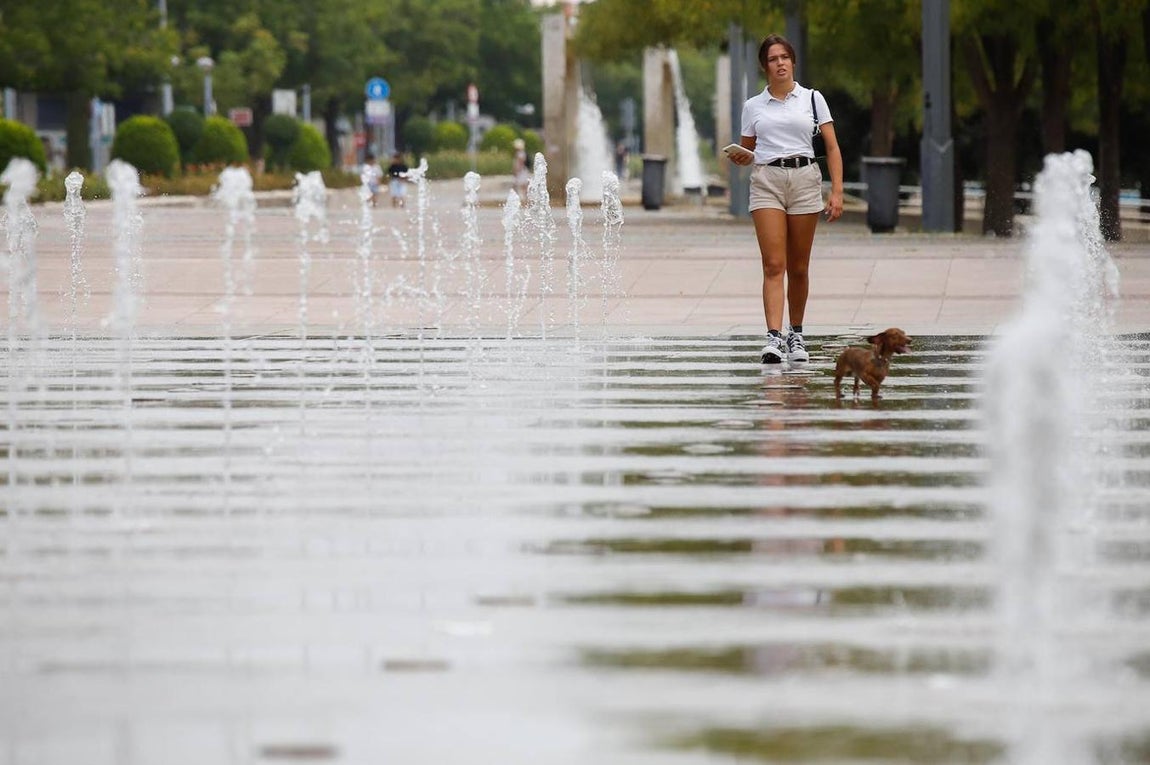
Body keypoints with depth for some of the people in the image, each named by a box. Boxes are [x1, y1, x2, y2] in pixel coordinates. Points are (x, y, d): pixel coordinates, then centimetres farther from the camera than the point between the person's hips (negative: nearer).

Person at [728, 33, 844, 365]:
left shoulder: (812, 99, 7)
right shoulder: (753, 106, 10)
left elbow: (832, 148, 5)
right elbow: (747, 151, 18)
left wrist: (836, 191, -4)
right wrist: (740, 158, -7)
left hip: (804, 179, 0)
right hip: (766, 181, 0)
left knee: (798, 268, 5)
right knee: (773, 265, -13)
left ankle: (796, 335, 18)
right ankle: (774, 338, -21)